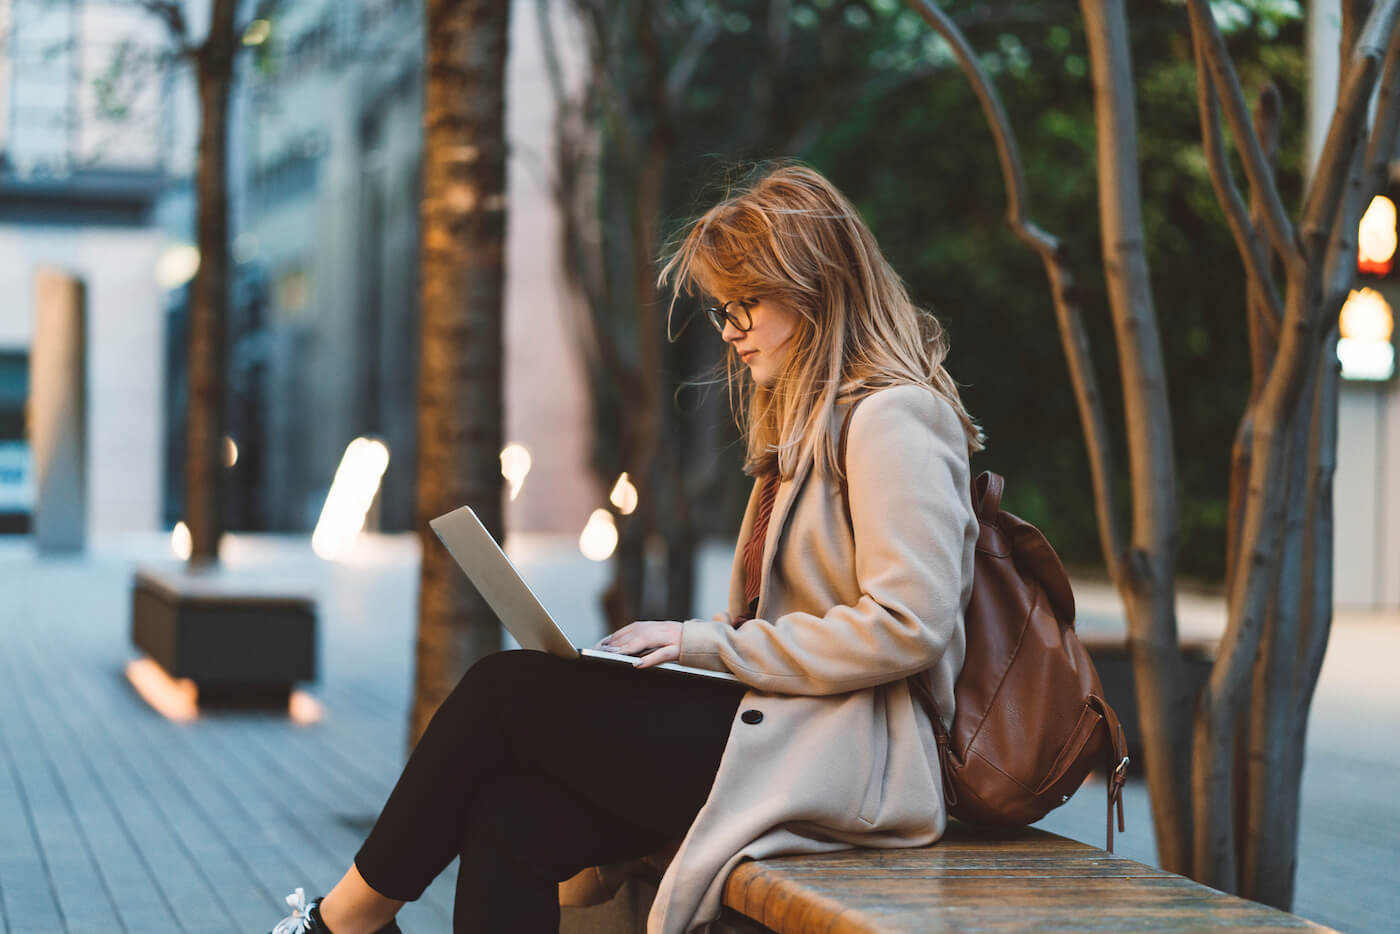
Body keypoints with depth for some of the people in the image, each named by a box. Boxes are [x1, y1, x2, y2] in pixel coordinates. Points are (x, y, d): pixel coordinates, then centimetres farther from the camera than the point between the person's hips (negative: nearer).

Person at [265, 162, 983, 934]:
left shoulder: (892, 420, -9)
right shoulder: (808, 418, 22)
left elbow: (907, 627, -20)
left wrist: (709, 642, -15)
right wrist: (684, 645, 3)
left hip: (840, 764, -9)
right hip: (782, 732, 9)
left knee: (507, 689, -9)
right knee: (509, 820, -11)